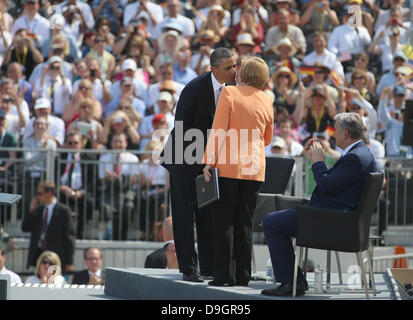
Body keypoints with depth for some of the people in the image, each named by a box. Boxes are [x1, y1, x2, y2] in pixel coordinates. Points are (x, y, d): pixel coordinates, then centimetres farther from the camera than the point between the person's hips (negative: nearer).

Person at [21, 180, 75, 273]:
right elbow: (25, 228, 13)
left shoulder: (63, 211, -6)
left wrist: (69, 263, -10)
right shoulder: (38, 209, 11)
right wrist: (31, 210, 0)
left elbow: (69, 236, -6)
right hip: (38, 254, 5)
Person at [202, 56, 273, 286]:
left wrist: (210, 161, -10)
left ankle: (225, 274, -4)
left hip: (228, 166, -4)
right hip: (255, 168, 4)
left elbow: (219, 130, -11)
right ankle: (243, 275, 7)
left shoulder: (230, 93, -4)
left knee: (224, 221, 0)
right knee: (245, 222, 9)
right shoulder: (266, 101, 9)